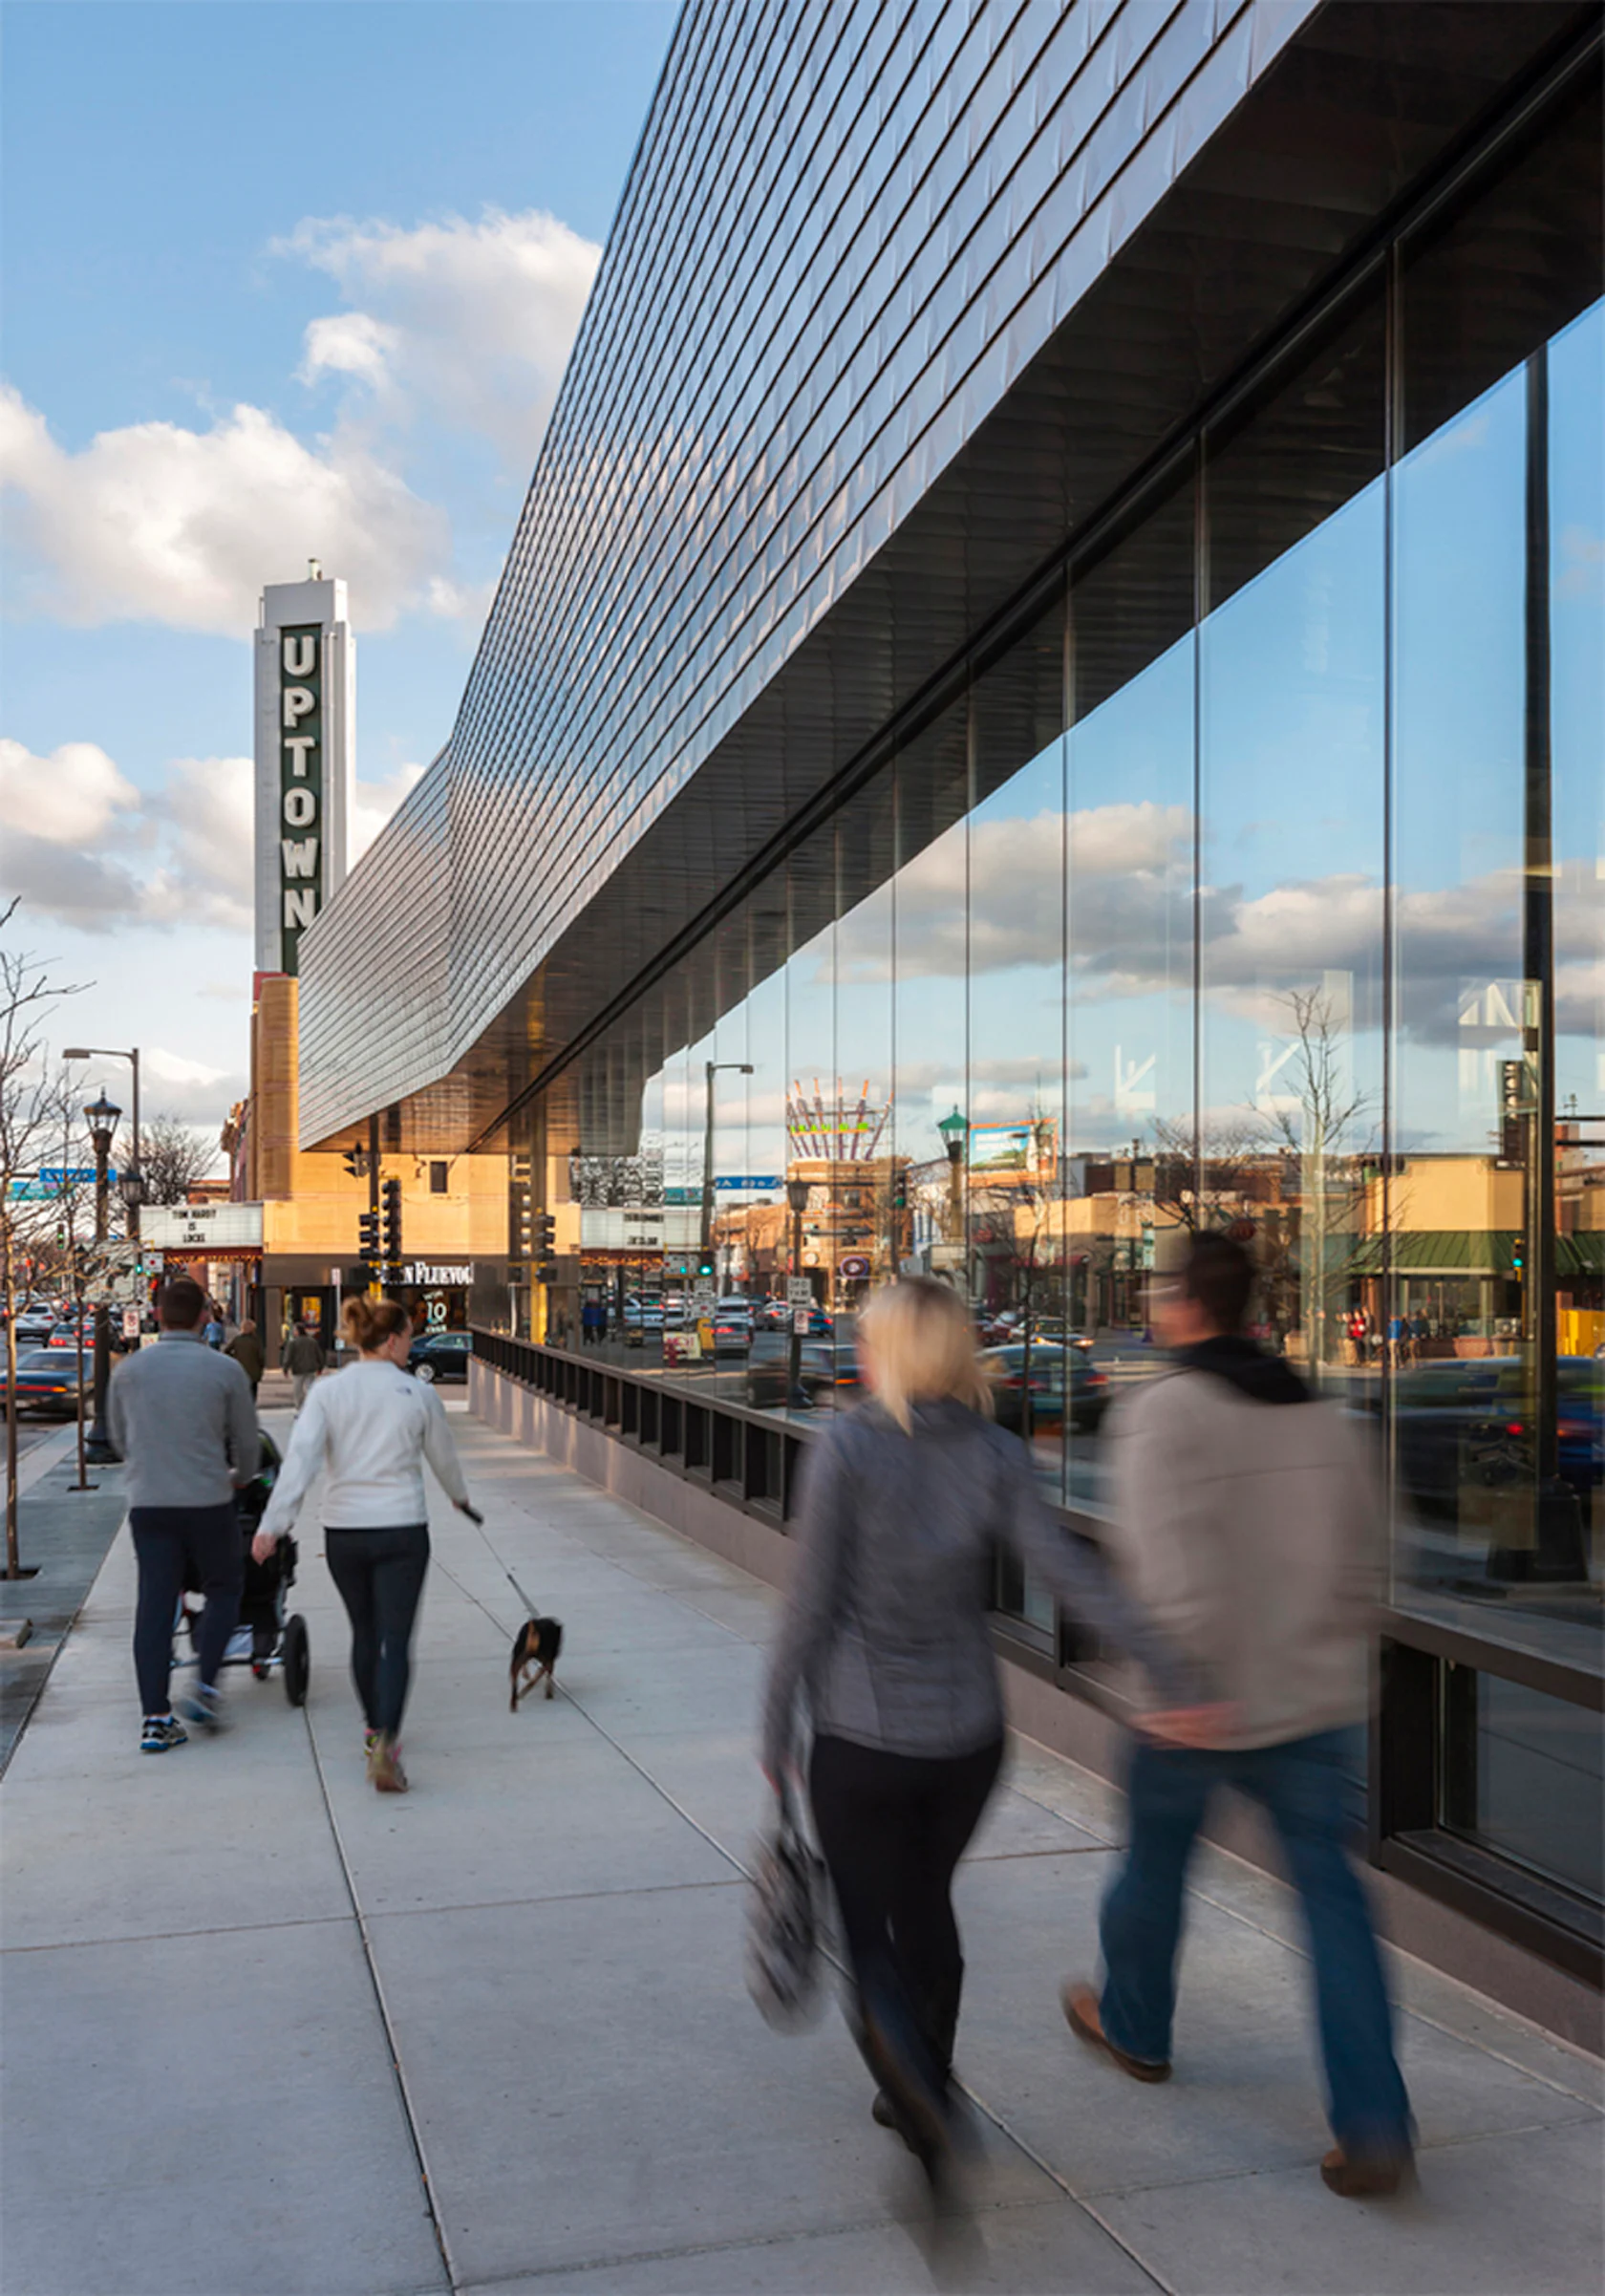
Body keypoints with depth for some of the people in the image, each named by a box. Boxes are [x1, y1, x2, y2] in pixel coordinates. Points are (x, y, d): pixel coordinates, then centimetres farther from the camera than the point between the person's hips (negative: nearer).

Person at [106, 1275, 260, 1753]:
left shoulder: (129, 1370, 3)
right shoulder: (225, 1370, -5)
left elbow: (119, 1436, 17)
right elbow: (247, 1441, 5)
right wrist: (239, 1476, 27)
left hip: (147, 1503, 3)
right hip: (207, 1500, -2)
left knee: (154, 1606, 5)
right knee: (223, 1591, 16)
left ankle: (156, 1718, 4)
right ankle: (205, 1687, 3)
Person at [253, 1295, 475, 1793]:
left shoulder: (327, 1392, -3)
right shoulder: (419, 1394, -4)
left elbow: (300, 1458, -13)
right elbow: (444, 1458, 10)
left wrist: (274, 1523, -16)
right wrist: (459, 1496, 29)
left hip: (343, 1531, 3)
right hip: (401, 1530, -2)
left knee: (365, 1633, 20)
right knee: (395, 1639, -1)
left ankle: (376, 1731, 34)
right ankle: (385, 1742, -19)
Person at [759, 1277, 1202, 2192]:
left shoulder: (847, 1450, -14)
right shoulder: (997, 1456, -4)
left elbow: (812, 1606, -12)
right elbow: (1071, 1574, -14)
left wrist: (776, 1729, -2)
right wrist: (1174, 1669, -13)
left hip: (862, 1739, -4)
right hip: (969, 1736, 4)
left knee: (869, 1927, 9)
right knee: (927, 1902, 24)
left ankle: (924, 2100, -13)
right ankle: (923, 2096, 38)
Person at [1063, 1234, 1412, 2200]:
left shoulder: (1160, 1412, -15)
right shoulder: (1323, 1416, 4)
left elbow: (1173, 1559, -26)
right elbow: (1362, 1560, 10)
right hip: (1315, 1700, 4)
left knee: (1155, 1865, 18)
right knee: (1331, 1888, 8)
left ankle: (1135, 2027, 41)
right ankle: (1374, 2126, 3)